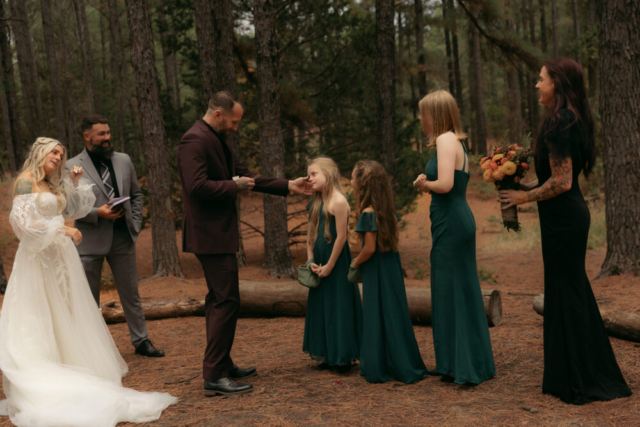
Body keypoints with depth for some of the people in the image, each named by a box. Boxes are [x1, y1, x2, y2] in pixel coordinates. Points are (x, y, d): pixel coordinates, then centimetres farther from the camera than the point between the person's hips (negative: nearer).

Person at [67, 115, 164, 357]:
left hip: (123, 238, 3)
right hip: (90, 241, -3)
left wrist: (135, 224, 4)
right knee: (89, 299, 8)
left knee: (131, 294, 11)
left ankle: (141, 340, 22)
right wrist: (97, 213, -19)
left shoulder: (124, 161, 7)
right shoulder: (72, 166, -5)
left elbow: (136, 195, 15)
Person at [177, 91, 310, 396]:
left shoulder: (218, 141, 17)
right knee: (227, 301, -10)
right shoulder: (195, 140, -16)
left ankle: (222, 365, 28)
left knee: (218, 300, 17)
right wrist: (234, 186, -15)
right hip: (210, 234, -11)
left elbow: (245, 176, 21)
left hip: (218, 233, 11)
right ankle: (214, 377, -5)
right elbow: (196, 186, -27)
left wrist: (286, 186, 16)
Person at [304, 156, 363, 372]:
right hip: (319, 263, 8)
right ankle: (328, 355, 24)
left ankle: (343, 357, 10)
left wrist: (329, 266, -14)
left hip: (336, 263, -8)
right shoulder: (316, 202, 9)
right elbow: (310, 233, 12)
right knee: (320, 308, 12)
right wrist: (311, 260, 1)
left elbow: (341, 237, -18)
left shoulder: (338, 201, -15)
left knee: (338, 308, -1)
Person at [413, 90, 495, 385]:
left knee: (451, 292, -3)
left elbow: (445, 184, -23)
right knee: (464, 291, 14)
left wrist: (424, 183, -6)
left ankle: (461, 367, 4)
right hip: (460, 220, 10)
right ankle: (475, 363, 23)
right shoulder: (456, 142, 18)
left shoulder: (446, 140, -12)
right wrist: (428, 185, 12)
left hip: (451, 223, -10)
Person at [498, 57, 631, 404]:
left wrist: (524, 197, -10)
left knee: (566, 294, 0)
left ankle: (579, 383, 11)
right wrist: (528, 186, 14)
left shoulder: (559, 123, -19)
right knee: (575, 290, 17)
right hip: (572, 212, 10)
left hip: (562, 217, -10)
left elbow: (561, 182, -23)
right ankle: (593, 375, 29)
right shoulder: (573, 120, 12)